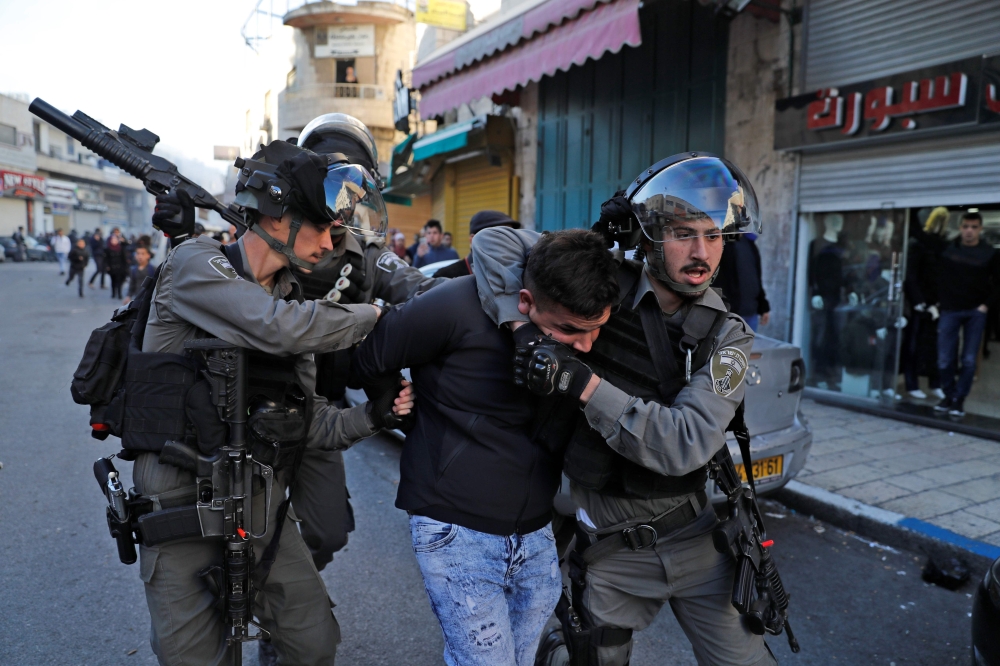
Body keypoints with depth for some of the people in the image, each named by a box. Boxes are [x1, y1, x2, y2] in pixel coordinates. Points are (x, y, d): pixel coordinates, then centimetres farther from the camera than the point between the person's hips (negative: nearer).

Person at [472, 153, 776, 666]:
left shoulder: (728, 336, -7)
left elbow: (686, 444, -20)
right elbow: (494, 243, -8)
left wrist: (585, 385, -27)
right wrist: (523, 329, -21)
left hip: (696, 538, 2)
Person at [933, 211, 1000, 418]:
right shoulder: (947, 247, -1)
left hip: (975, 313, 0)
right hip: (950, 311, 0)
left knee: (969, 360, 1)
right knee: (945, 360, 0)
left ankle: (959, 400, 13)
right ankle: (949, 396, 19)